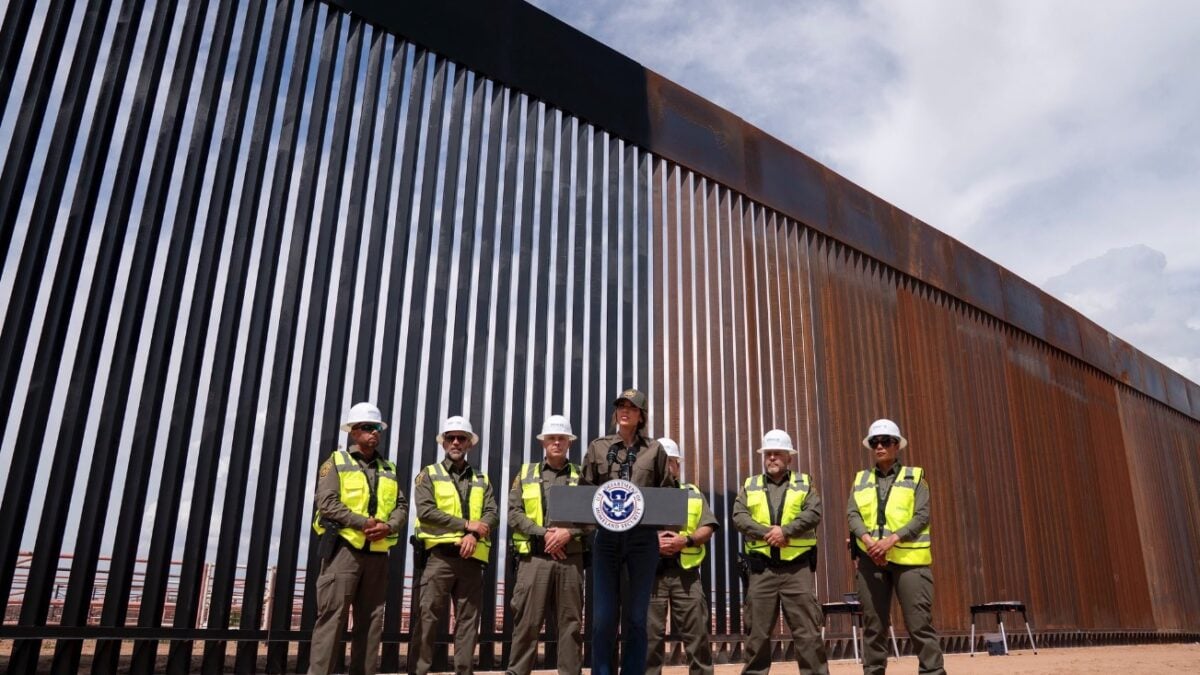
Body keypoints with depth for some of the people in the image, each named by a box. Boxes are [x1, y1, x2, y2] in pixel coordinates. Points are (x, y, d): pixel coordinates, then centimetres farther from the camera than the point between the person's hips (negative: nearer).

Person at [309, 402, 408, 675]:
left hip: (377, 552, 5)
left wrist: (389, 526, -10)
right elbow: (327, 503, -8)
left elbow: (401, 506, 11)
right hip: (344, 547, -5)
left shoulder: (389, 469, 19)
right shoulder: (336, 462, 5)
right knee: (332, 614, -9)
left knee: (371, 618, 6)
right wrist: (363, 523, -17)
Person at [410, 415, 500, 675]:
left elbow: (493, 515, 5)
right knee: (428, 617, -5)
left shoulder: (482, 480, 18)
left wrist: (474, 534, -15)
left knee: (468, 619, 4)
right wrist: (467, 524, -12)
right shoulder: (429, 474, 8)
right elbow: (425, 511, -8)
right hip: (440, 555, -3)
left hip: (472, 558, 3)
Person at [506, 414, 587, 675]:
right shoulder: (526, 473, 11)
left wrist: (569, 533, -14)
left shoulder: (581, 476, 12)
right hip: (535, 556, -1)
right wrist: (544, 533, -11)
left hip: (571, 557, 1)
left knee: (571, 622, 5)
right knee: (527, 622, -2)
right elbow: (514, 514, 2)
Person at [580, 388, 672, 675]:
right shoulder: (598, 447, 10)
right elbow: (584, 491, 7)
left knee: (636, 617, 6)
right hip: (607, 535, 0)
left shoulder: (654, 449, 8)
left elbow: (667, 492, 8)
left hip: (644, 537, 0)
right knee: (603, 616, 0)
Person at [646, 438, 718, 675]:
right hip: (650, 570, -1)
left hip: (685, 570, 1)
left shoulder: (694, 493, 17)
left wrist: (685, 540, -11)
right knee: (651, 632, 1)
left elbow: (707, 528, 7)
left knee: (697, 630, 0)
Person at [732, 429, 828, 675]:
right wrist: (767, 532, -15)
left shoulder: (804, 483, 12)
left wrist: (785, 530, -17)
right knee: (758, 630, 5)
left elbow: (814, 513, -5)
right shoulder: (749, 486, 14)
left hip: (797, 567, -1)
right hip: (762, 568, 1)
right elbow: (739, 517, -1)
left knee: (807, 628, -1)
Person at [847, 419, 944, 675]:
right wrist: (868, 540, -16)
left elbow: (922, 515, -5)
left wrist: (891, 539, -17)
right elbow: (852, 514, 3)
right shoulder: (861, 480, 15)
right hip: (871, 558, 3)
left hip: (909, 557, -2)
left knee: (920, 623, -5)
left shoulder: (915, 476, 7)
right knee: (873, 623, 6)